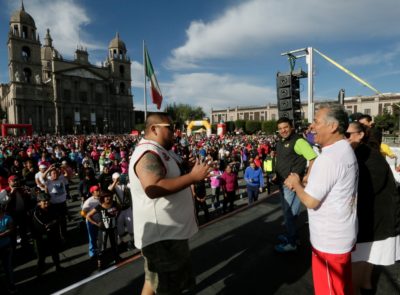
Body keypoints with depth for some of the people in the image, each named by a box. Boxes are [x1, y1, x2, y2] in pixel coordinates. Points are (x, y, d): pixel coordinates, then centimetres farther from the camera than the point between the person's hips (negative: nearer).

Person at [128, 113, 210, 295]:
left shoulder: (162, 150, 11)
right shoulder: (147, 153, -23)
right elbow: (153, 188, -39)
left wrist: (193, 169, 13)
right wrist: (193, 177, -34)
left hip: (173, 230, 10)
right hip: (160, 234, -10)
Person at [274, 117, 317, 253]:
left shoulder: (298, 141, -17)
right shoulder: (280, 142, 10)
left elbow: (313, 158, -22)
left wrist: (307, 176, -25)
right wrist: (277, 175, 16)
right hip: (282, 182, 9)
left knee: (289, 212, -2)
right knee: (286, 210, 20)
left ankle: (291, 243, 10)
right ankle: (290, 234, 36)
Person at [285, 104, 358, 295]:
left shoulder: (328, 158, -27)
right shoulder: (345, 150, 5)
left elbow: (310, 201, -24)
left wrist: (296, 183, -7)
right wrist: (302, 184, 4)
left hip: (329, 241, -9)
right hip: (343, 235, 9)